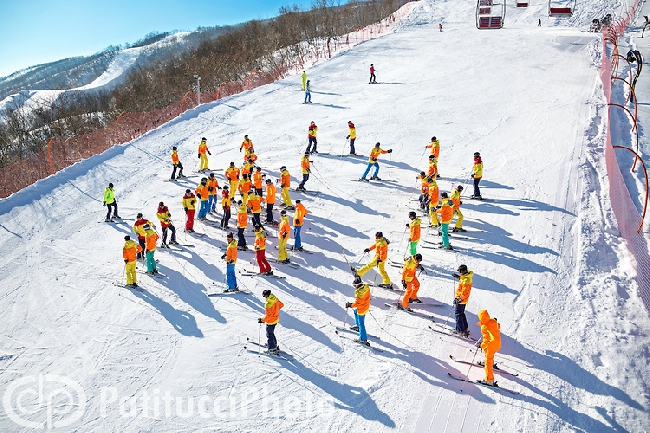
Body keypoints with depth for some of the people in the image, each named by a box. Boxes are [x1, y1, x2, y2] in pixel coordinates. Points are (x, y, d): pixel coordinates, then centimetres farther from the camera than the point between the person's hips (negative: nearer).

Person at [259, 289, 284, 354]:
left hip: (270, 321, -8)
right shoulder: (276, 300, -7)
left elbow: (268, 315, -29)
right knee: (271, 333, 27)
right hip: (276, 319, 8)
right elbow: (281, 305, 10)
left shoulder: (268, 304, -31)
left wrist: (262, 320, -16)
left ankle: (272, 350, 12)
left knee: (269, 335, 6)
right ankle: (274, 344, 43)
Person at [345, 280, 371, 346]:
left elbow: (357, 303, -28)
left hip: (362, 309, -9)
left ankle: (363, 339, 9)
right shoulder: (366, 287, -9)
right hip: (366, 306, 9)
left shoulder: (359, 293, -35)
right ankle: (358, 326, 51)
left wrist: (350, 305, -14)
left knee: (361, 323, 2)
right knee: (355, 312, 34)